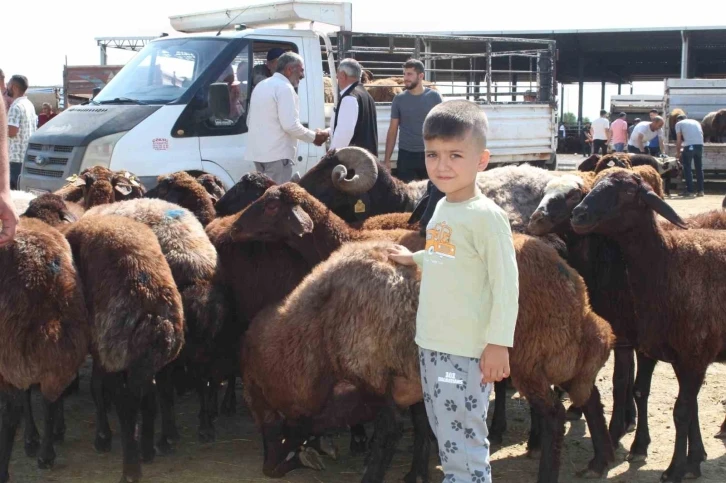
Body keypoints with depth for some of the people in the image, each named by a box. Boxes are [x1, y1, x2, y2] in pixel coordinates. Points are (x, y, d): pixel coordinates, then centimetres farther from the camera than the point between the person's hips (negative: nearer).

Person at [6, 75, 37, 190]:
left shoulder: (16, 107, -16)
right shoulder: (29, 104, 13)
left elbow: (11, 132, -24)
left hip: (18, 157, -9)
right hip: (29, 156, 9)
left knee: (16, 189, -6)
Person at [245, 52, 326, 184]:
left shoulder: (261, 86, 18)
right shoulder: (284, 87, -12)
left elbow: (250, 121, 23)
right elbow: (290, 125, -19)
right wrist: (314, 136, -5)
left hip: (258, 151, 9)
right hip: (276, 154, -9)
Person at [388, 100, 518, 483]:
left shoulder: (487, 215, -15)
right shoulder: (442, 208, 10)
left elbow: (505, 282, -16)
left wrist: (498, 343, -18)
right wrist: (414, 259, 31)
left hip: (466, 350, -9)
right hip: (431, 343, 9)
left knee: (464, 442, -7)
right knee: (446, 437, 17)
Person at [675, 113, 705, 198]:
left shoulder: (679, 123, 14)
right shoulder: (696, 122, 28)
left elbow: (679, 140, 8)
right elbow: (701, 134, 23)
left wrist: (678, 152, 18)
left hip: (689, 145, -5)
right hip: (700, 145, 5)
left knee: (687, 168, 4)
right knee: (699, 168, 15)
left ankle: (690, 191, 0)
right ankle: (700, 190, 16)